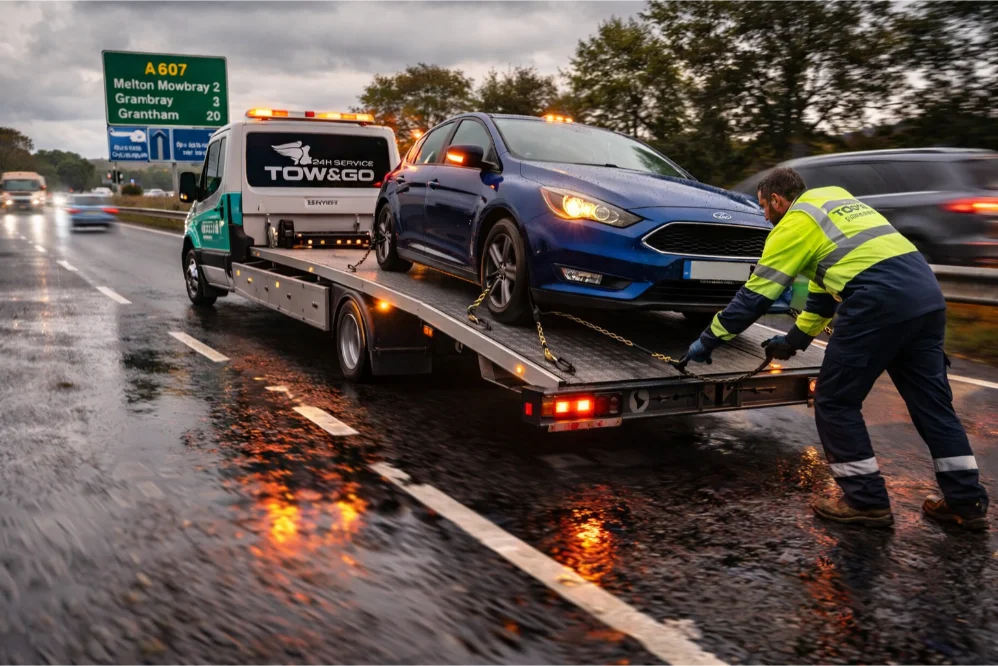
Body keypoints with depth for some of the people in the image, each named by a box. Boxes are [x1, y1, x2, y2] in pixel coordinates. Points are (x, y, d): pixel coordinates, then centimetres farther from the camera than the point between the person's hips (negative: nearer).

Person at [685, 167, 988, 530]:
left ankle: (867, 501, 8)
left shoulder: (794, 222, 5)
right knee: (932, 399, 15)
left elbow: (755, 294, 3)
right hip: (927, 291, 9)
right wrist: (795, 339, 40)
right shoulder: (835, 201, 31)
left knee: (835, 401, 4)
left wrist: (708, 340, 12)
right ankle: (966, 501, 19)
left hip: (880, 299, -9)